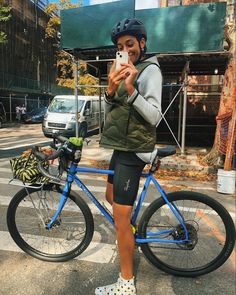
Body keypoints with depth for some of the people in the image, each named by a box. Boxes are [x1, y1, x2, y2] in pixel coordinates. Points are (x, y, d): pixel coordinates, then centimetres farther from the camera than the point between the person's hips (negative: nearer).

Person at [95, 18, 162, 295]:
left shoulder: (150, 70, -9)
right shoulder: (126, 68, 17)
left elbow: (154, 116, -19)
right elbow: (112, 108, 7)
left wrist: (130, 89, -32)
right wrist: (111, 90, -14)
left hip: (133, 150, -9)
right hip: (121, 146, 9)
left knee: (120, 218, -6)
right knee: (111, 197, 24)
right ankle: (131, 235, 49)